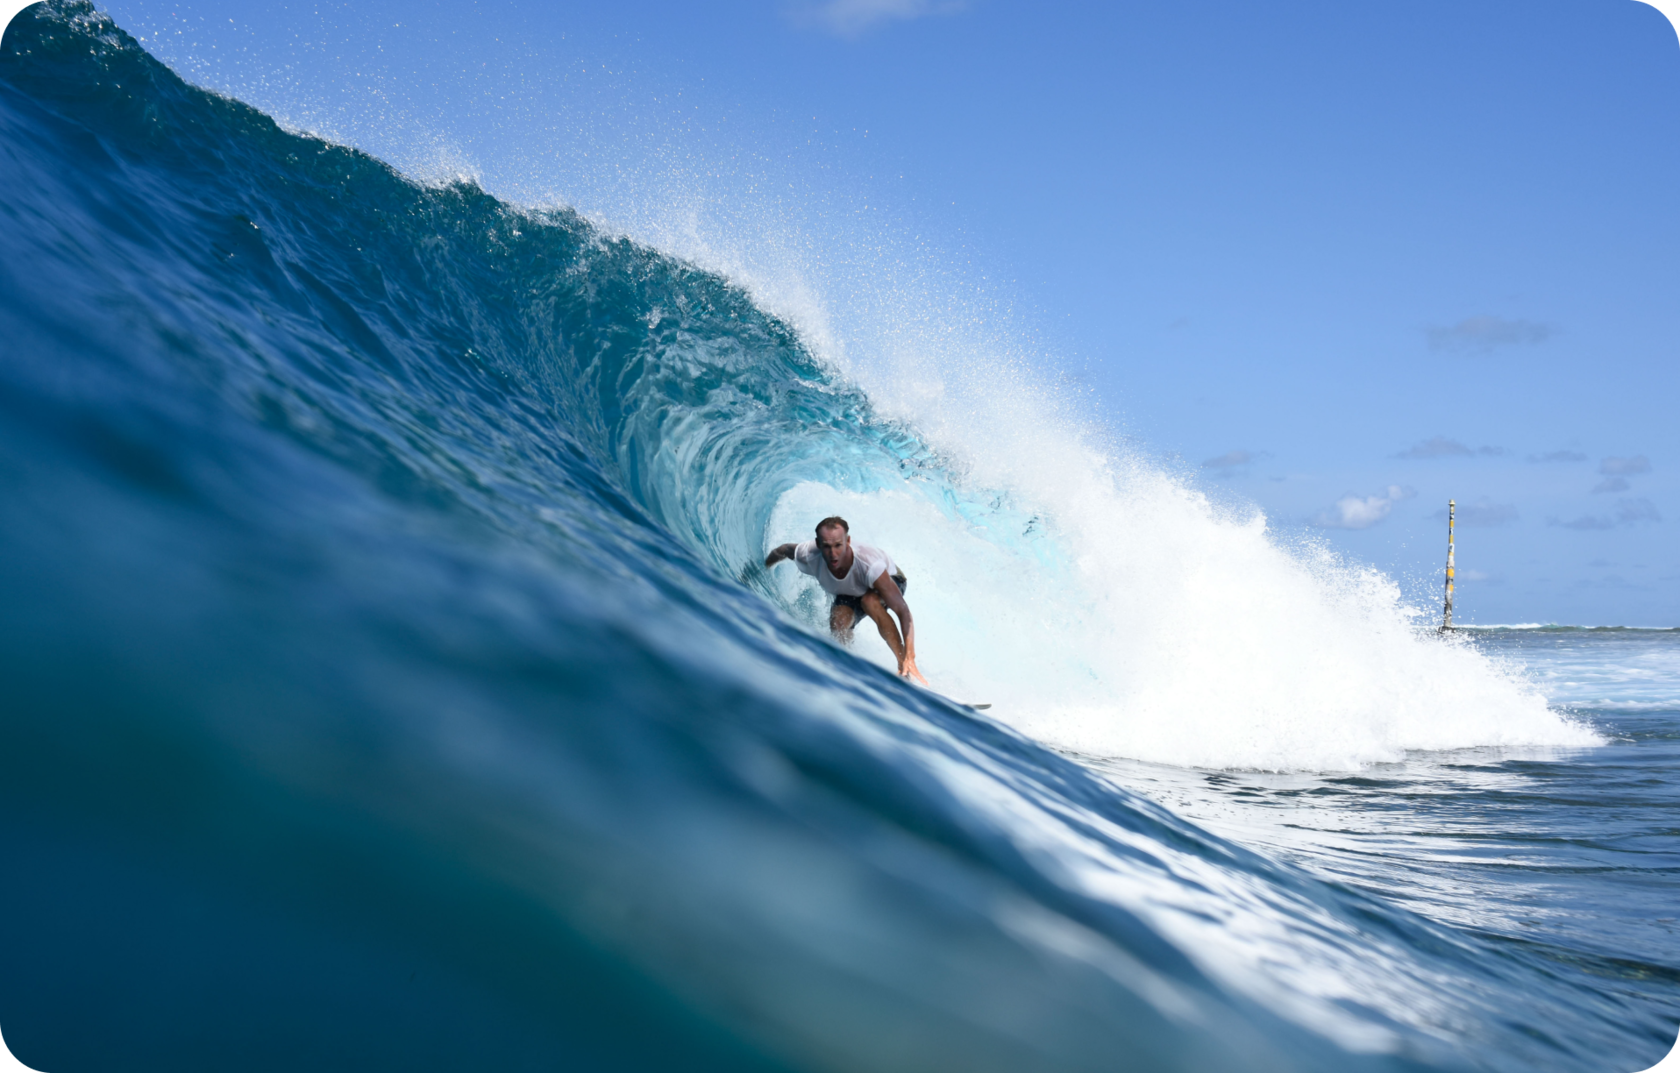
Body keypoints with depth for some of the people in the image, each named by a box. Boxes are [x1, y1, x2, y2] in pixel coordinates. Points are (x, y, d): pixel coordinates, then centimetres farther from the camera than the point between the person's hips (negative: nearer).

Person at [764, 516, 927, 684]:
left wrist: (909, 658, -52)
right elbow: (785, 549, -7)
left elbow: (903, 612, -44)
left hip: (890, 581, -4)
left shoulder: (869, 565, -44)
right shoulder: (809, 558, -34)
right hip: (849, 593, 4)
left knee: (869, 601, -37)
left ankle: (903, 664, -30)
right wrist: (766, 564, 13)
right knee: (838, 622, -26)